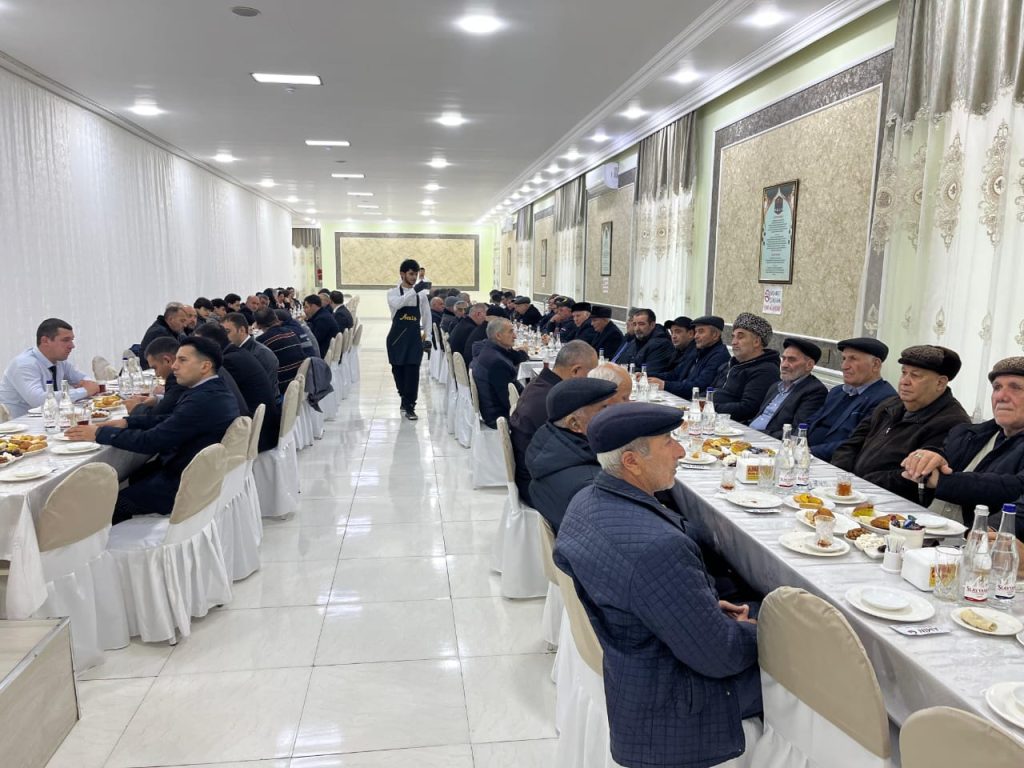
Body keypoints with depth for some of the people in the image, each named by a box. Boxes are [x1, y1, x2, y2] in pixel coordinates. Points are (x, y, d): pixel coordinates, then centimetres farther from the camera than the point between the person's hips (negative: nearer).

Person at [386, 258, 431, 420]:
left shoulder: (421, 294, 6)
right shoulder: (393, 292, -1)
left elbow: (427, 314, 16)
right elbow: (397, 303, -25)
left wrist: (426, 332, 10)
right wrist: (414, 291, -31)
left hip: (415, 337, 0)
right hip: (397, 336, 0)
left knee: (412, 371, -8)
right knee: (398, 370, 8)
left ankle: (409, 406, -4)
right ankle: (406, 399, 27)